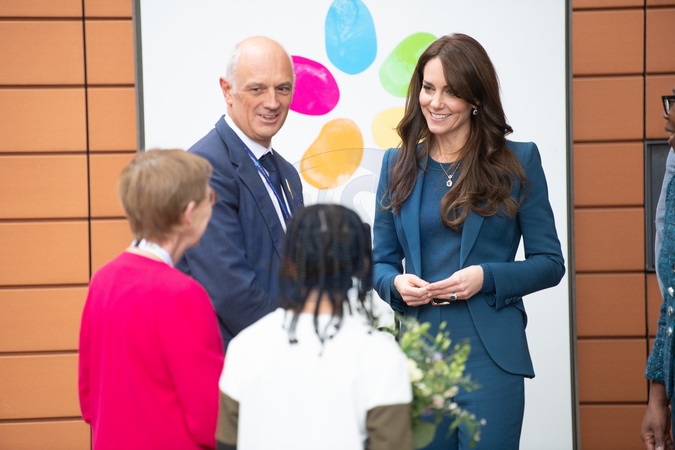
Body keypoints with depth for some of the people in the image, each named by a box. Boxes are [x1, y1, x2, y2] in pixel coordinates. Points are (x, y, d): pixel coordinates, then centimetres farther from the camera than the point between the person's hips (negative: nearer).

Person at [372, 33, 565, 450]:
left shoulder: (518, 161, 1)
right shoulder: (399, 164, 10)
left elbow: (550, 263, 1)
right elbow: (381, 261, 15)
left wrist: (486, 277, -14)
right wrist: (396, 283, -8)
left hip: (491, 357, -3)